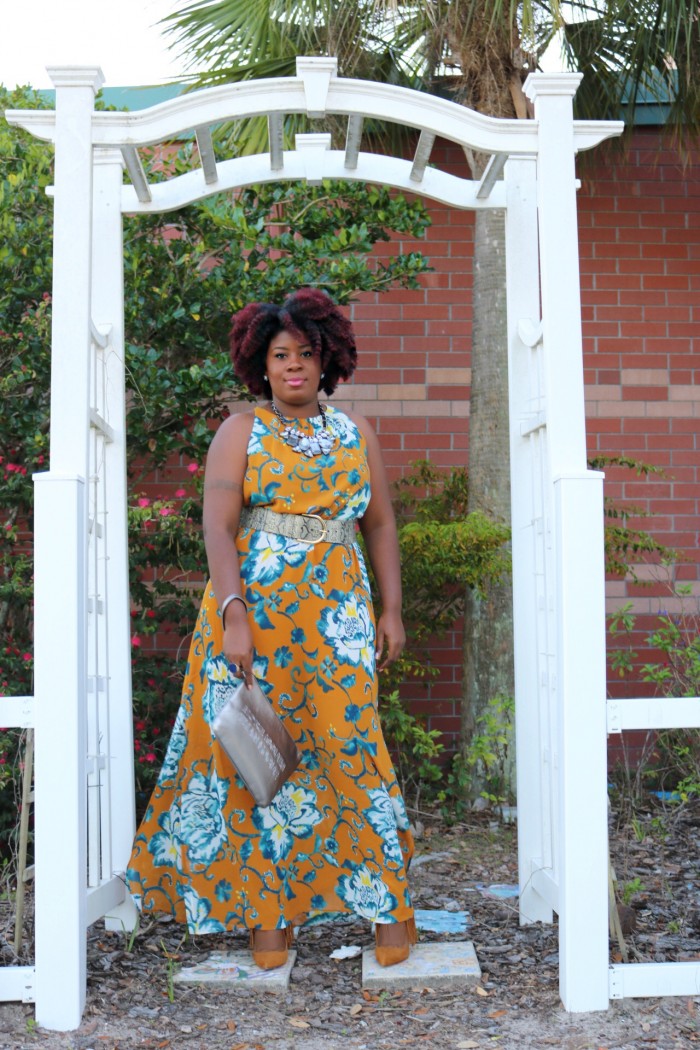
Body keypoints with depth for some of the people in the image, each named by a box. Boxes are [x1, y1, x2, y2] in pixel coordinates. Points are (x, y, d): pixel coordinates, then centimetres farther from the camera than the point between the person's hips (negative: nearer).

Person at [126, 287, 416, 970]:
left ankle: (391, 899, 7)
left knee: (348, 742, -6)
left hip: (337, 613, 1)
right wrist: (234, 615, -20)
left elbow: (381, 526, 16)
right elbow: (218, 526, -8)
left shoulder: (355, 433, 13)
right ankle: (268, 905, 11)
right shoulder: (240, 432, 4)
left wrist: (392, 610, 8)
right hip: (250, 610, -1)